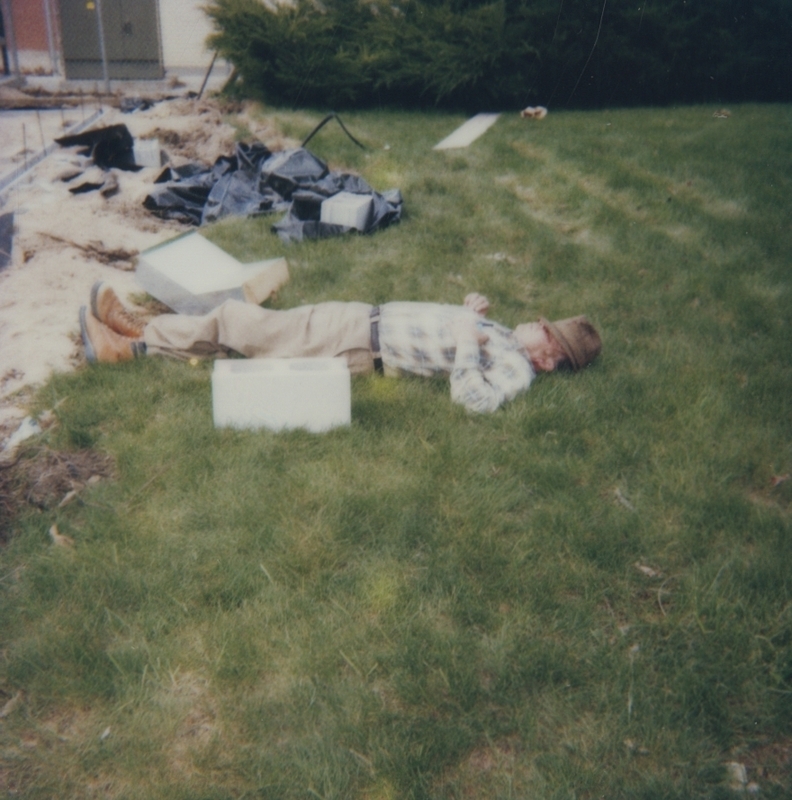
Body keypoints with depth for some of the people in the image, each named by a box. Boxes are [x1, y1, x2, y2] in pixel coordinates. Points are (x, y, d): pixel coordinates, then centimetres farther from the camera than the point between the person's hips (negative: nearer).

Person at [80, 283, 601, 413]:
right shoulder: (502, 332, 14)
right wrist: (471, 310, 8)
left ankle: (133, 343, 4)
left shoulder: (516, 370, -12)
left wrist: (467, 338, -23)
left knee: (256, 332, -8)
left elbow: (473, 398, -30)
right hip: (369, 317, 8)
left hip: (367, 349, -8)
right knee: (251, 322, 3)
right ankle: (137, 334, 11)